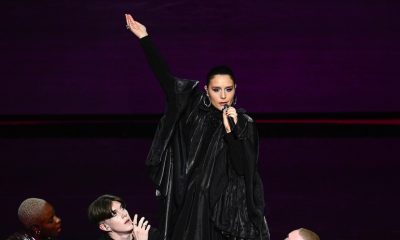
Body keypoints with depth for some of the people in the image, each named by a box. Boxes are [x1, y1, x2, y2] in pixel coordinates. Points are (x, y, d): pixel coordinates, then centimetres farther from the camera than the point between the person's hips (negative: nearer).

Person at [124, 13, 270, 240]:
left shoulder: (245, 124, 2)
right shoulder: (195, 112, 6)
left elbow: (242, 167, -7)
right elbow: (165, 77, 6)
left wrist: (231, 130, -19)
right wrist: (145, 38, 4)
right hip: (193, 204, 2)